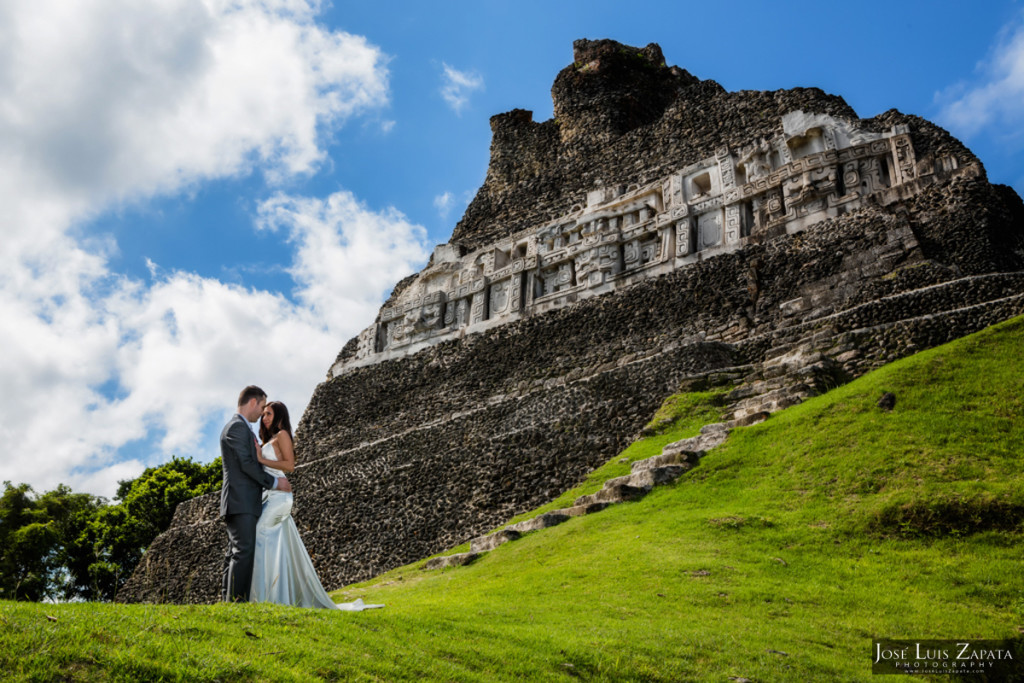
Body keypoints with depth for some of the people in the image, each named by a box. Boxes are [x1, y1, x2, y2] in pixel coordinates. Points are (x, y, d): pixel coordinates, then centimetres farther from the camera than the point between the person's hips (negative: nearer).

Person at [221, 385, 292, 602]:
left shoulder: (241, 427, 25)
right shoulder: (237, 426, -7)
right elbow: (246, 463, -15)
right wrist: (274, 482, -9)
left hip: (244, 503, 11)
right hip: (240, 502, -11)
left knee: (235, 554, 7)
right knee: (244, 552, -16)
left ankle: (228, 601, 8)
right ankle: (236, 601, -19)